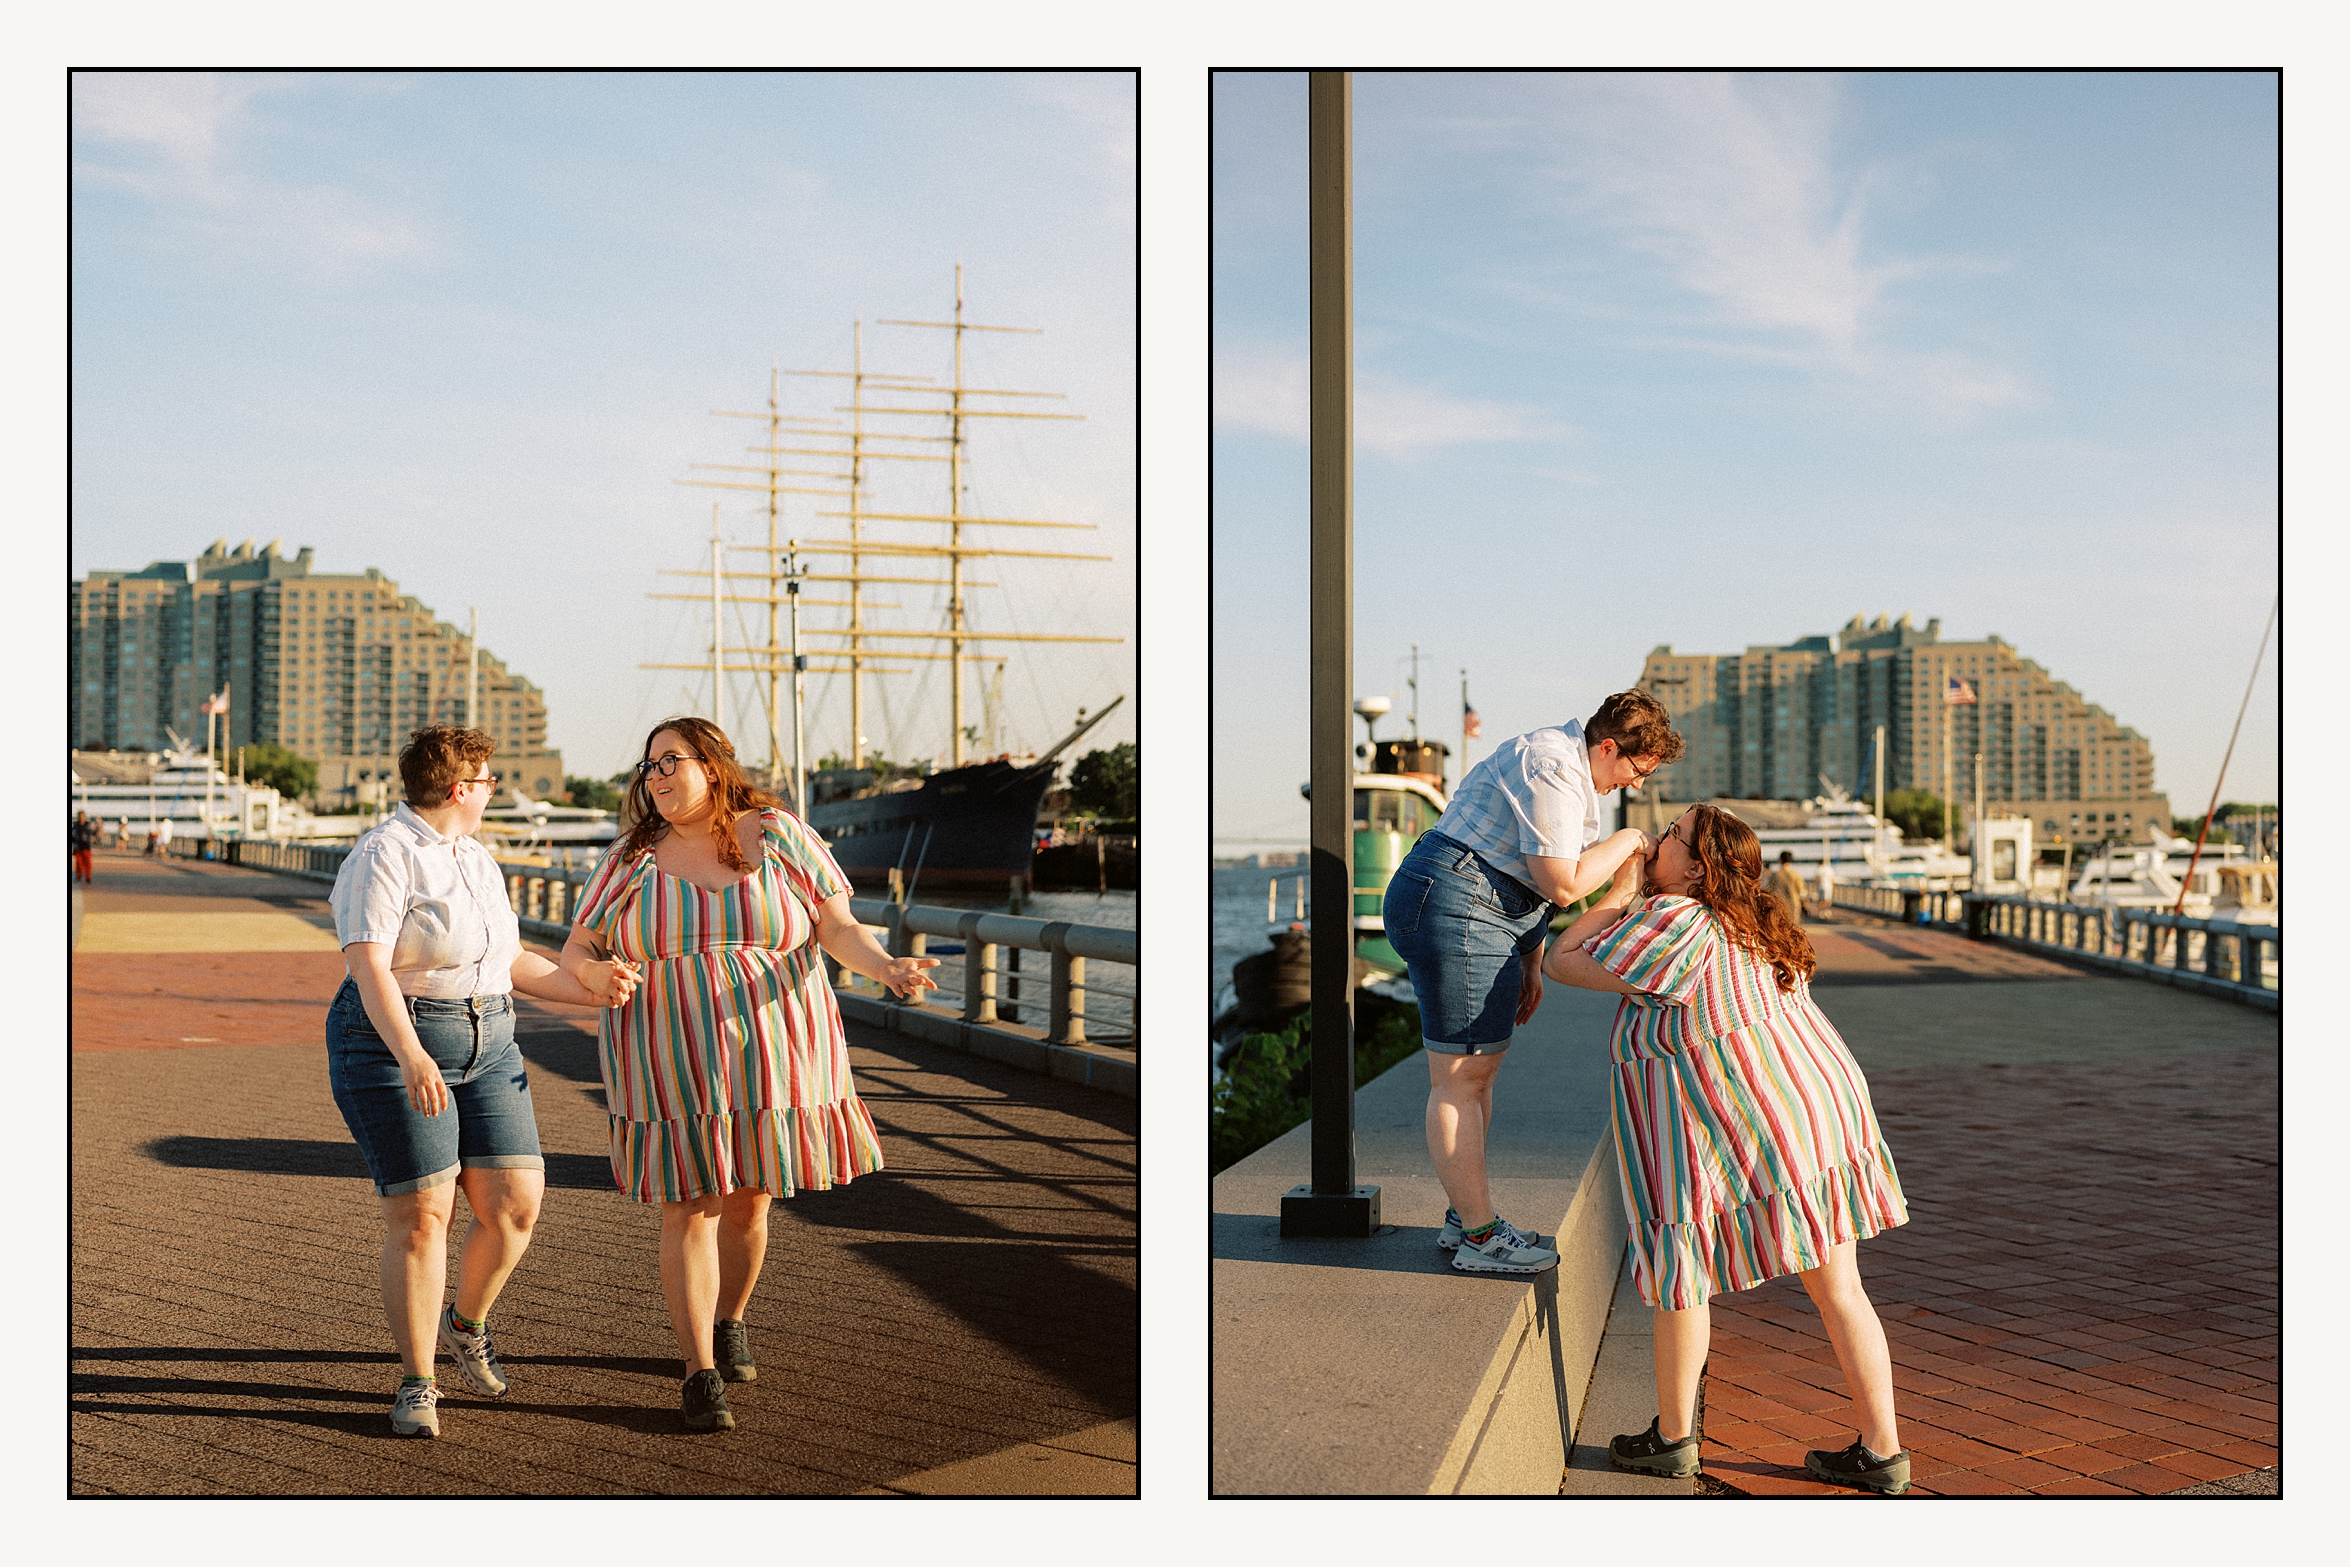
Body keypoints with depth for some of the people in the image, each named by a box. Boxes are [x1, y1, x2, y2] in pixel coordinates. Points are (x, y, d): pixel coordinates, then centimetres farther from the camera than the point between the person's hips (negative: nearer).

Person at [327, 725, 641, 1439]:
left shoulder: (476, 861, 14)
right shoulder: (383, 857, -12)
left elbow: (508, 959, 22)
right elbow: (368, 967, -22)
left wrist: (588, 987, 19)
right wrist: (410, 1057, -34)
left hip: (485, 1048, 7)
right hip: (394, 1050, -7)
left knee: (516, 1205, 0)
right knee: (420, 1215, -8)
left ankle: (465, 1323, 27)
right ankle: (418, 1384, 6)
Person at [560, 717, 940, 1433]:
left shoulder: (778, 835, -2)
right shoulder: (633, 858, 0)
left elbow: (838, 927, -4)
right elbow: (579, 950, 2)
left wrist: (887, 967, -23)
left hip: (770, 1058, 1)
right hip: (675, 1068, -1)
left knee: (748, 1202, 13)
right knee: (690, 1209, -5)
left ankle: (728, 1323, 39)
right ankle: (701, 1375, 1)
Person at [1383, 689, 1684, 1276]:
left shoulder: (1567, 766, 18)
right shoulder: (1552, 771, -17)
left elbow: (1535, 877, 23)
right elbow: (1562, 884, -19)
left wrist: (1530, 961, 22)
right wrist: (1624, 843, -5)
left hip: (1489, 918, 12)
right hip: (1455, 910, -12)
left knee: (1478, 1070, 15)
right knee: (1460, 1078, -7)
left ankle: (1465, 1217, 23)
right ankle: (1479, 1238, -5)